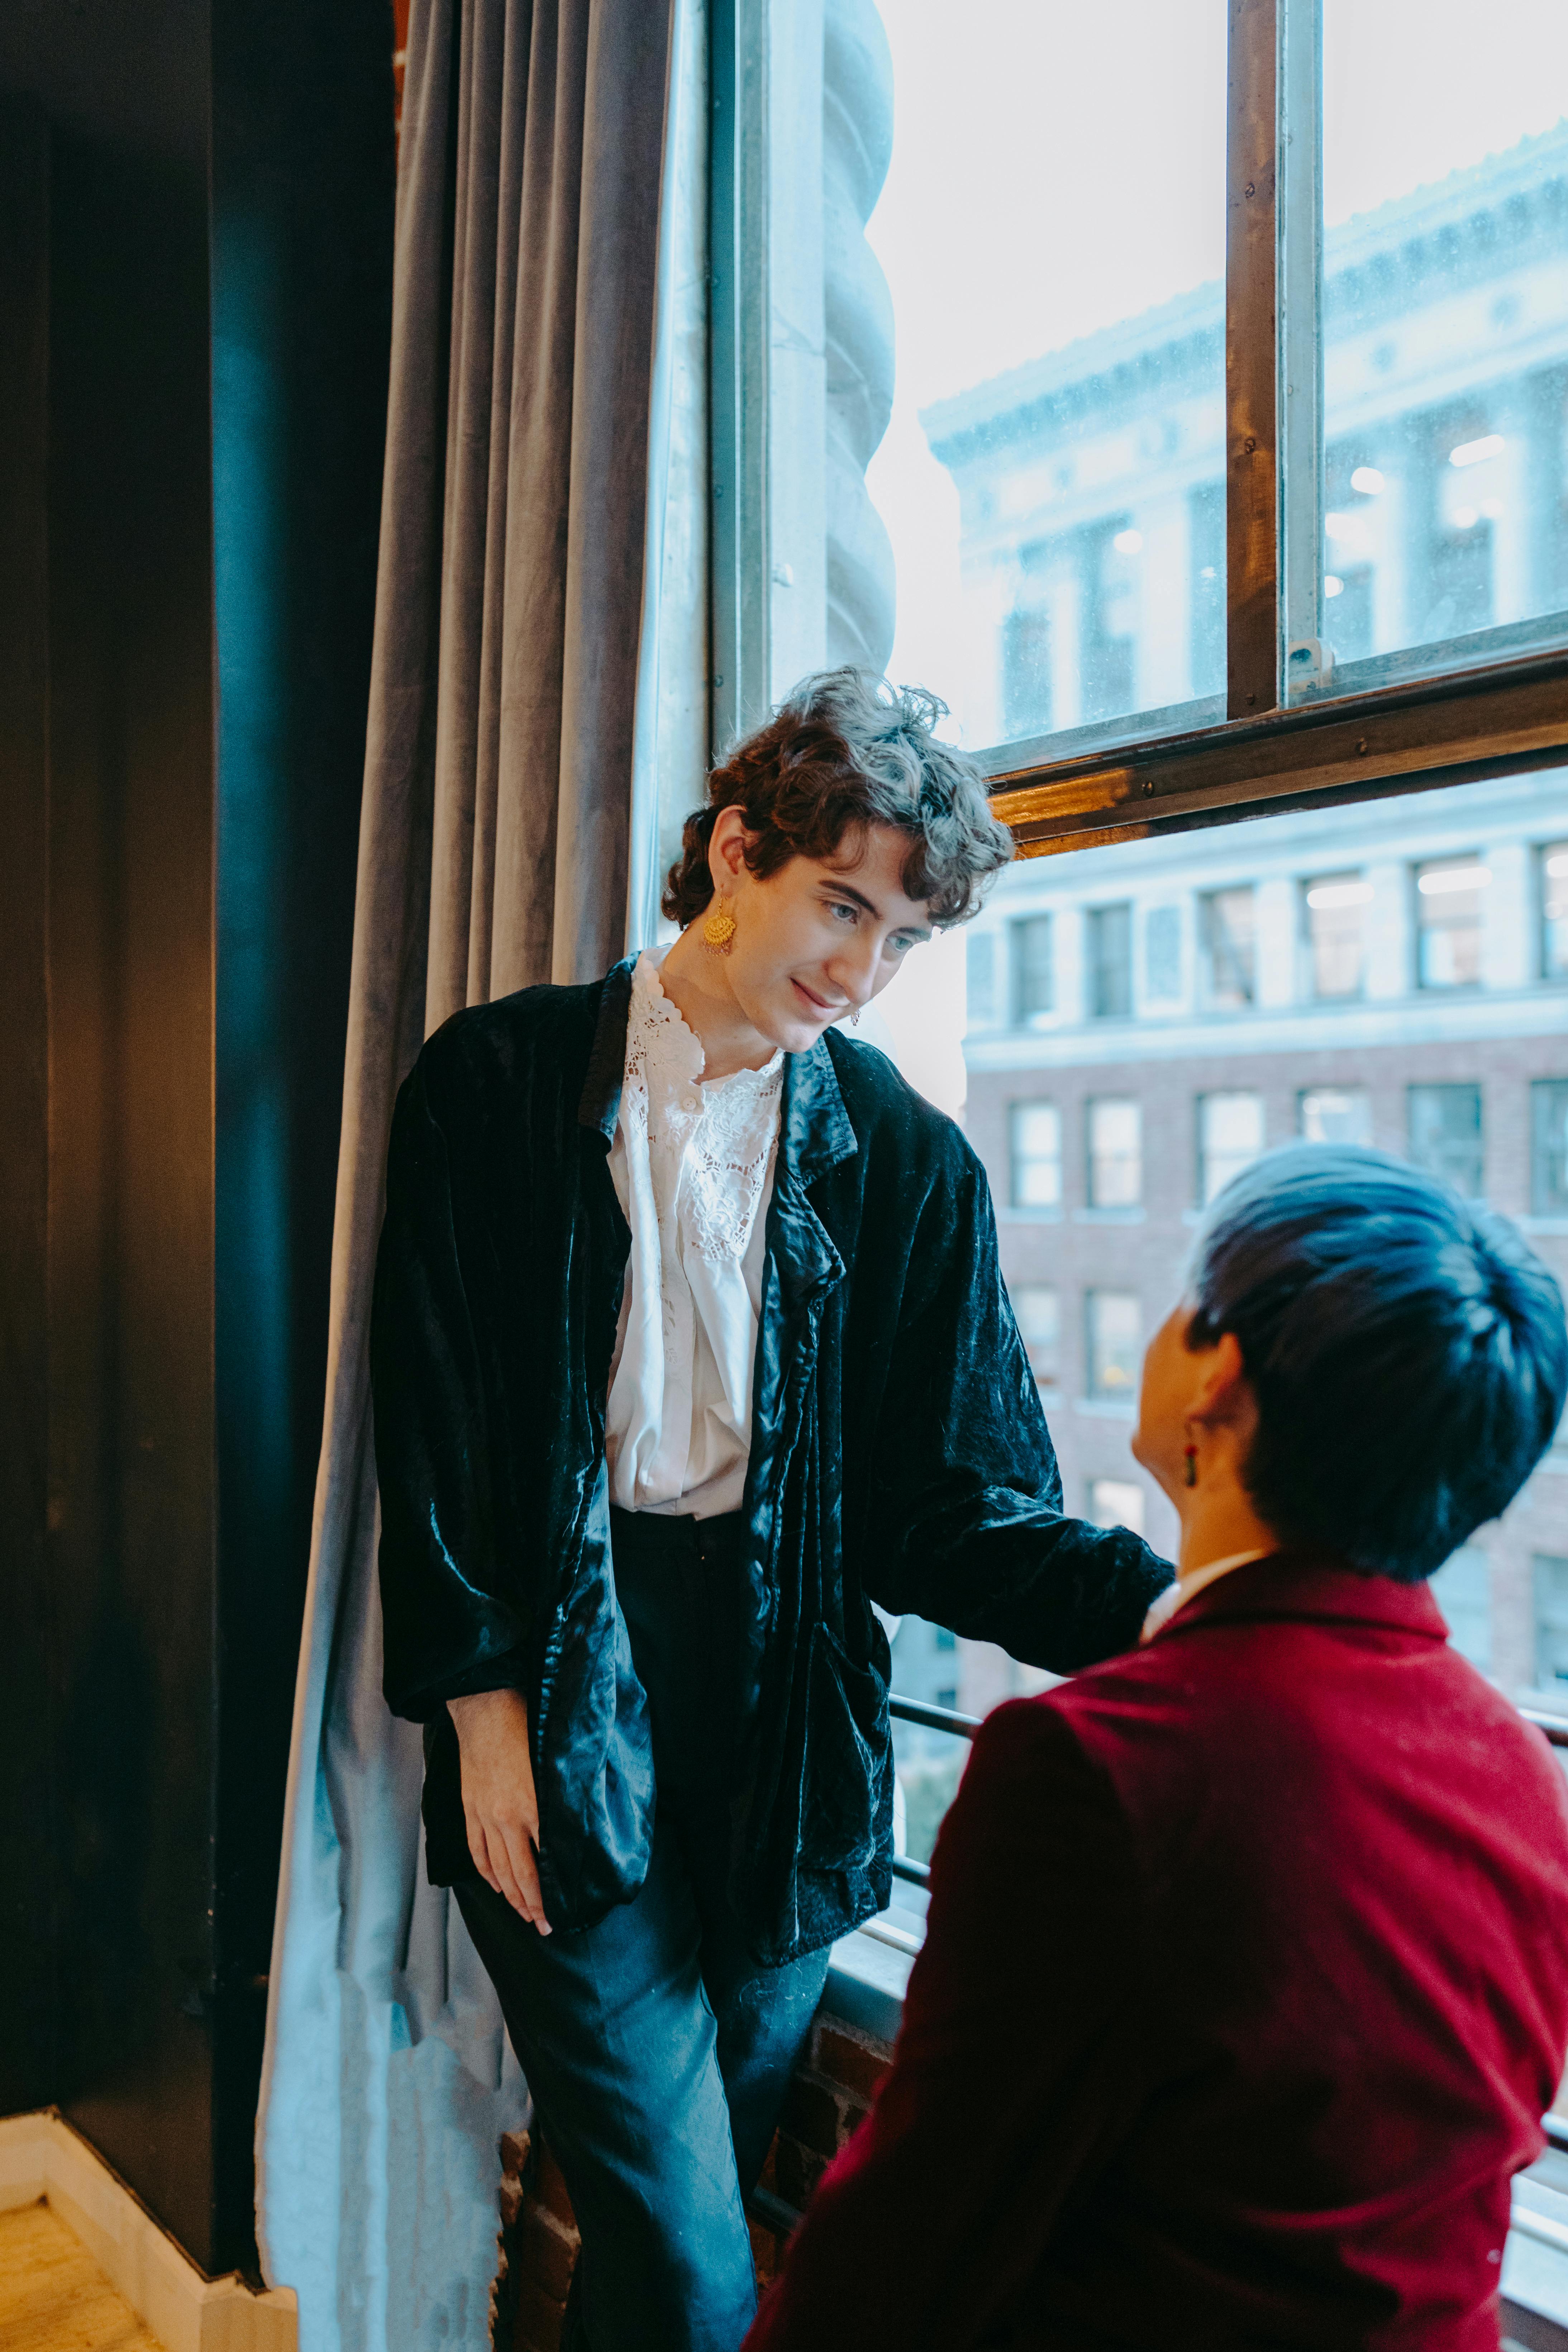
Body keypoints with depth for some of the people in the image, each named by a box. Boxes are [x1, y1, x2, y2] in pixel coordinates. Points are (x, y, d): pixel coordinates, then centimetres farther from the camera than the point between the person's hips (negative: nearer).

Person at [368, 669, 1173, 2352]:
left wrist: (1162, 1604, -16)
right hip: (560, 1708, -2)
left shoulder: (905, 1160, 2)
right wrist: (481, 1706, -5)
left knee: (695, 2204, 16)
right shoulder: (499, 1082, -2)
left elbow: (949, 1502, 0)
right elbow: (425, 1421, -1)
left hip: (784, 1711, 3)